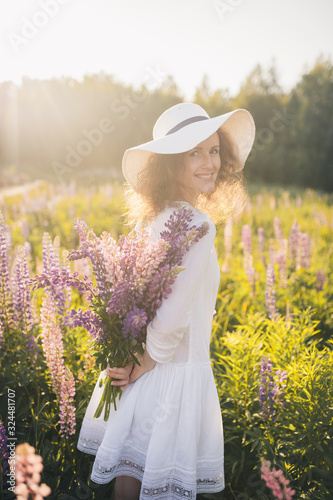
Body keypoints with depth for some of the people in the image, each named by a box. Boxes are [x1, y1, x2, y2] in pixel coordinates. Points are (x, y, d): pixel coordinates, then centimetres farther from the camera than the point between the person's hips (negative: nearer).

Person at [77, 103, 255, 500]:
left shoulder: (160, 216, 0)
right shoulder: (197, 224, -24)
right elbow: (173, 316, -27)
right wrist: (143, 366, -12)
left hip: (143, 368, 7)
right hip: (173, 373, -7)